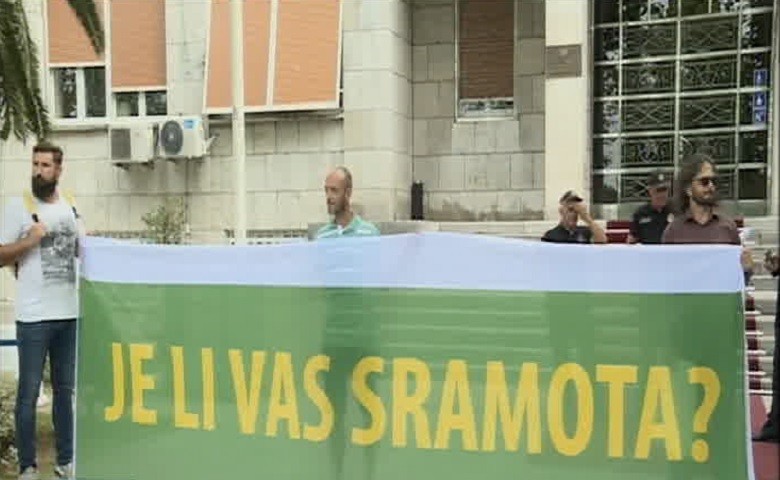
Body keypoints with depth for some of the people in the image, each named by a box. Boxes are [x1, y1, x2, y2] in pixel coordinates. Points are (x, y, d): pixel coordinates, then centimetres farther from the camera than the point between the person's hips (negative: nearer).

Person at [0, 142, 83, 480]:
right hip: (33, 316, -5)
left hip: (69, 313, 5)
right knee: (29, 392, 1)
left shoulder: (70, 208, 10)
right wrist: (30, 240, -17)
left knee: (65, 389, 12)